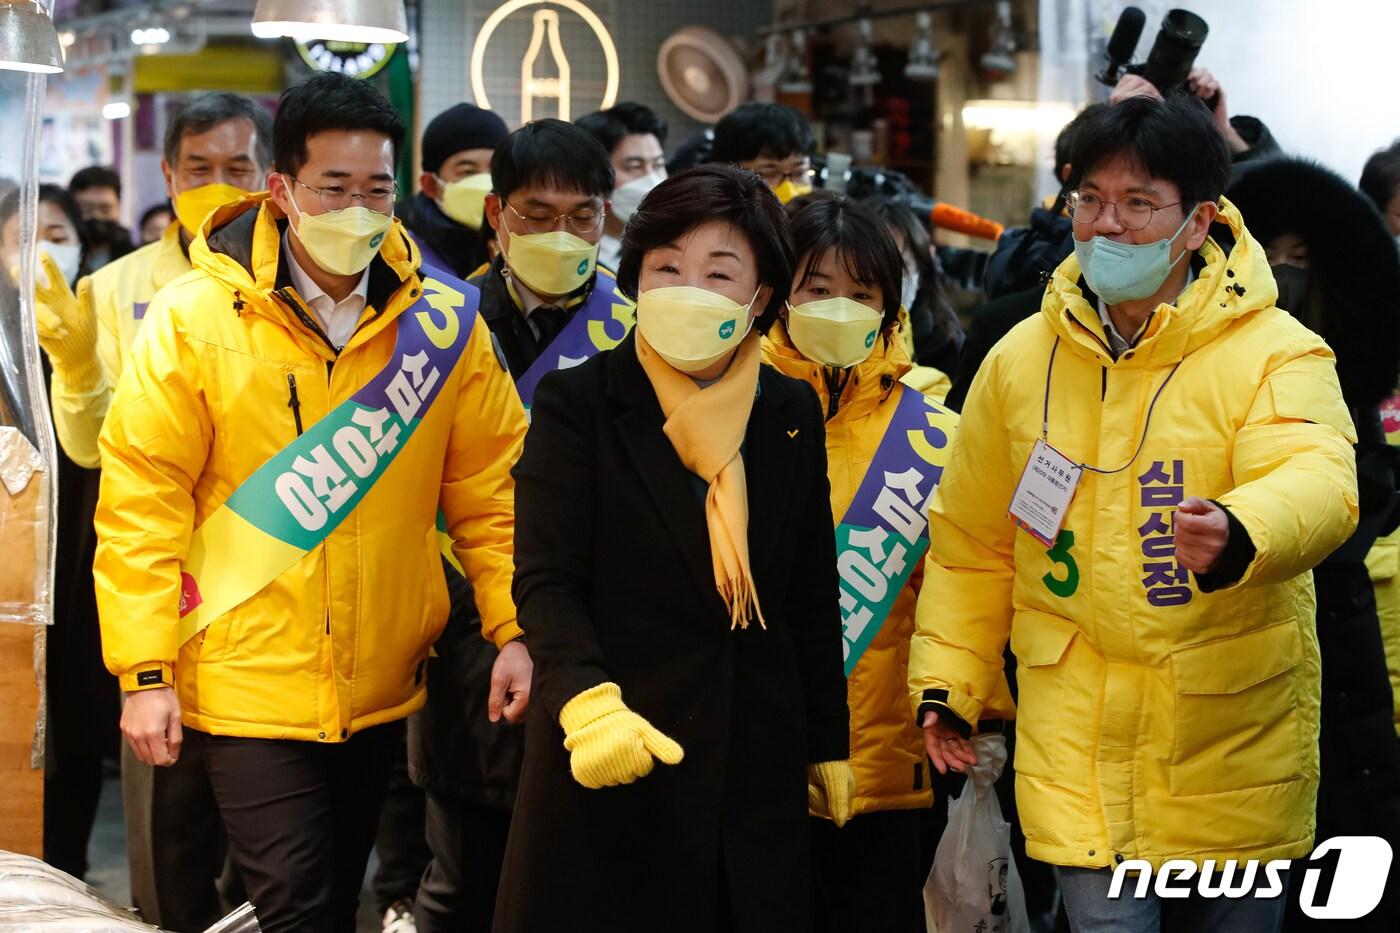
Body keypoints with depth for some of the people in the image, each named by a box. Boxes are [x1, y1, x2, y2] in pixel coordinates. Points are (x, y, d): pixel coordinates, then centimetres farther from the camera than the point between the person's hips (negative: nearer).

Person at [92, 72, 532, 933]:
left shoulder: (444, 321, -1)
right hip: (247, 686, -3)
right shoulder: (194, 318, -8)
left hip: (382, 689, 3)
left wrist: (513, 627, -8)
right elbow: (142, 499, -8)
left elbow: (491, 487, 3)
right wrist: (144, 670, -11)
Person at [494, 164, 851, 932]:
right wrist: (587, 700, -28)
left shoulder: (792, 414, 8)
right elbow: (546, 579, -11)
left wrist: (829, 743, 14)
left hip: (757, 763, 4)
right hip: (609, 764, -3)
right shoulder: (578, 402, -4)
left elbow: (812, 598, 13)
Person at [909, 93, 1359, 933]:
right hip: (1082, 754, 1)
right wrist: (947, 680, 8)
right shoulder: (1020, 360, 3)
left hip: (1238, 758, -1)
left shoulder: (1278, 353, -9)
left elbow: (1317, 482, -29)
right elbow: (973, 542, 13)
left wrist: (1239, 535, -49)